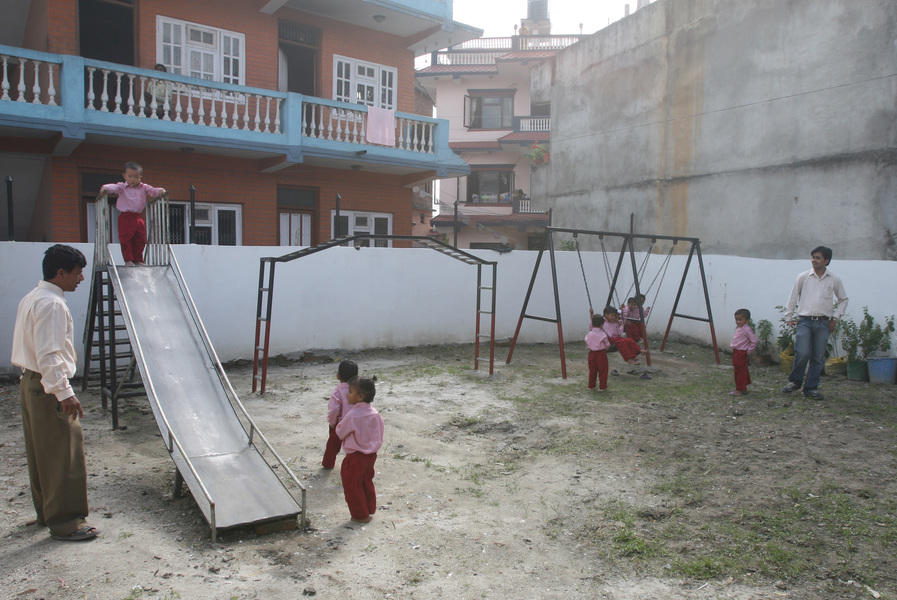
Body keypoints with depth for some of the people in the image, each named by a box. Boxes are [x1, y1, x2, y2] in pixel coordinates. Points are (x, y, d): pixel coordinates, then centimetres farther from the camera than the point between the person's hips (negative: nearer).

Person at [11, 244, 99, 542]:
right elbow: (49, 355, -25)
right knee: (64, 454, -4)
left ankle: (46, 510, 31)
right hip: (49, 388, -11)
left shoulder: (31, 298, 14)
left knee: (41, 452, 18)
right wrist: (65, 393, -24)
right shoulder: (52, 304, -19)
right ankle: (65, 522, 3)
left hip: (30, 382, 11)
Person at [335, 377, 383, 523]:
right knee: (367, 482, 24)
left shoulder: (352, 415, -24)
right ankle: (370, 509, 36)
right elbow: (378, 435, 6)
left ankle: (360, 515, 18)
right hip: (371, 454, 7)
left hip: (355, 456, -7)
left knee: (352, 485, 10)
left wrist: (340, 422, 8)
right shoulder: (375, 414, -3)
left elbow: (340, 433, -12)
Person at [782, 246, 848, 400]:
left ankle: (811, 388, 12)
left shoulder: (834, 280, 7)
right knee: (802, 353, -15)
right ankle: (794, 381, 6)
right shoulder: (803, 277, 4)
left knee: (818, 357, 2)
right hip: (804, 321, -1)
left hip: (823, 323, 2)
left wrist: (835, 318, 10)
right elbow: (793, 297, 12)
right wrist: (788, 317, 10)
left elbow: (843, 299, 19)